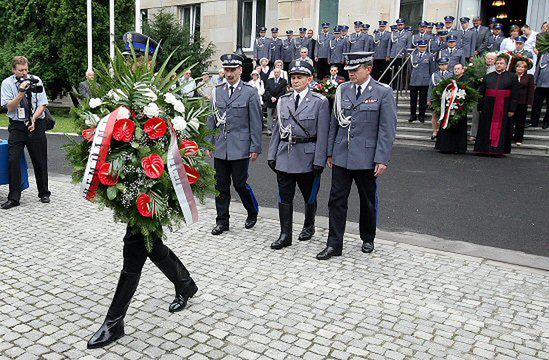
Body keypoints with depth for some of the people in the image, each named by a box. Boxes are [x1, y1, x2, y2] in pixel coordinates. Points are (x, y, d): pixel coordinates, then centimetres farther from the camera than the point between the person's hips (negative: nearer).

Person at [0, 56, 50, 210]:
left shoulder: (36, 80, 1)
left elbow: (42, 105, 1)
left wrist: (33, 119, -14)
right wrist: (22, 93, -20)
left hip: (36, 124, 1)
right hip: (17, 126, 0)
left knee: (40, 161, 6)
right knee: (13, 160, -8)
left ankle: (44, 193, 21)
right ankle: (14, 198, -2)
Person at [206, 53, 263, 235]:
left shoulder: (250, 92, -3)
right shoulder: (217, 91, 10)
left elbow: (256, 122, -4)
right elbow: (212, 119, 13)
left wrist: (255, 147, -7)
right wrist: (209, 144, 9)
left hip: (240, 148, -4)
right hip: (220, 147, 4)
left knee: (240, 184, 1)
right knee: (221, 186, 8)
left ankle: (253, 213, 27)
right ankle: (222, 221, 20)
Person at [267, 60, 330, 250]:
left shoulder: (319, 102, -5)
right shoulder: (283, 100, 8)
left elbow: (323, 134, -8)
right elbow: (277, 129, 11)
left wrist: (319, 161, -13)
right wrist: (272, 155, 6)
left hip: (307, 156, -3)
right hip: (285, 156, 3)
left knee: (309, 196, 13)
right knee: (284, 197, 3)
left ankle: (309, 226, 36)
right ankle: (285, 235, 12)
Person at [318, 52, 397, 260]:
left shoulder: (383, 92, -6)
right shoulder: (342, 90, 6)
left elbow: (387, 129, -9)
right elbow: (334, 123, 11)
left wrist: (382, 159, -13)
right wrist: (330, 151, 9)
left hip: (366, 158, -3)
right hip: (342, 156, 3)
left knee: (368, 201, 12)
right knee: (336, 199, 1)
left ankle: (368, 239, 32)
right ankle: (334, 244, 8)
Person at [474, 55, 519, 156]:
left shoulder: (512, 77, 4)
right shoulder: (488, 77, 11)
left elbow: (515, 95, -1)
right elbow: (481, 93, 9)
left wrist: (512, 109, -8)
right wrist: (480, 108, 3)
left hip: (504, 108, -2)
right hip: (488, 108, 3)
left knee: (500, 128, 1)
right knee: (486, 128, 5)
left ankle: (498, 150, 6)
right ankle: (485, 148, 12)